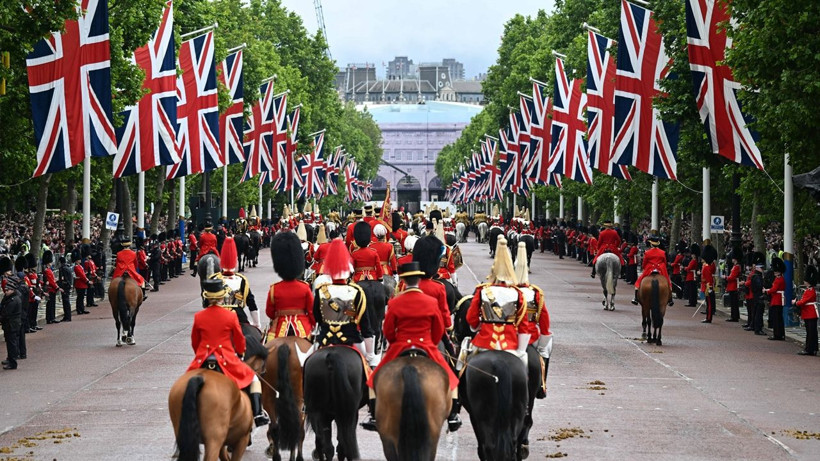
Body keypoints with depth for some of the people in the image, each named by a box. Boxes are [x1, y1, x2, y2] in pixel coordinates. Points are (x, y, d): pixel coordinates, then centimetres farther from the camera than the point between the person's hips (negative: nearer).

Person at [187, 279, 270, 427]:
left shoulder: (198, 317, -1)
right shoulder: (231, 316, -7)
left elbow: (194, 342, 11)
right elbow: (240, 342, 4)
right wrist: (240, 352, 26)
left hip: (203, 362, 2)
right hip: (227, 361, -2)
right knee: (253, 379, 15)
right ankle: (258, 414, 1)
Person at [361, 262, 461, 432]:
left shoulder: (394, 303, -9)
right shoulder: (431, 302, -6)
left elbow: (388, 331, -2)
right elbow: (439, 330, 3)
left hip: (399, 348, -1)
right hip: (427, 347, 1)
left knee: (375, 380, 16)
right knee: (450, 379, 18)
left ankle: (374, 417, 10)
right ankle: (453, 417, 14)